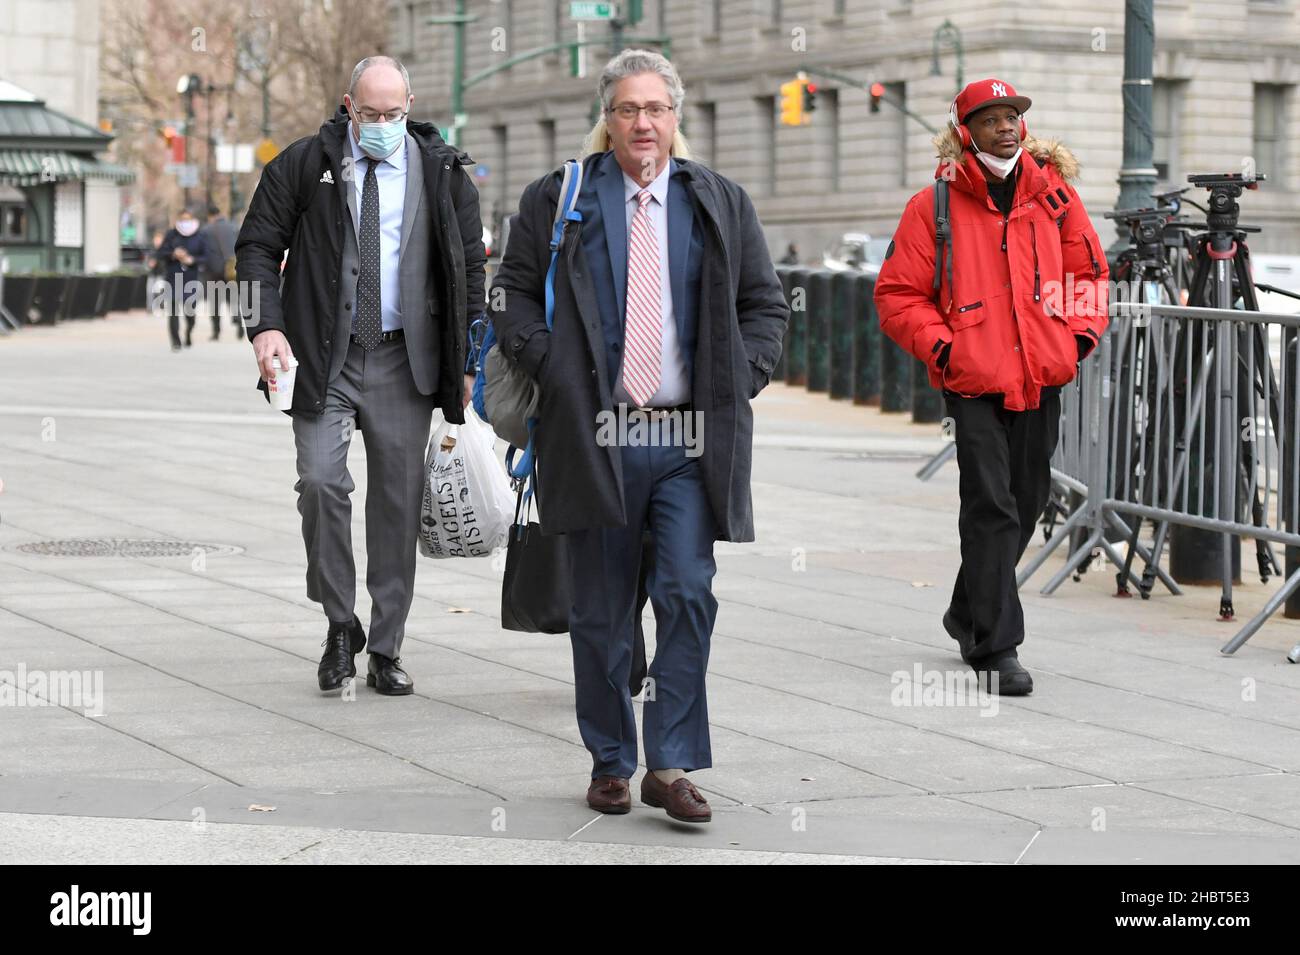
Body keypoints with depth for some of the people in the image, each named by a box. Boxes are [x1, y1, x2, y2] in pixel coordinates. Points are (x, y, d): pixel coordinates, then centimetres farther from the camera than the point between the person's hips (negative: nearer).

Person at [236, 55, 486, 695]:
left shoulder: (442, 172, 5)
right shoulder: (304, 165, 1)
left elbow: (470, 267, 10)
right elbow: (257, 245, 4)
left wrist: (470, 362, 6)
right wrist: (266, 324, -11)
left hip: (406, 361, 1)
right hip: (325, 356, -1)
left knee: (399, 501, 3)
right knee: (321, 481, -15)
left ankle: (386, 652, 12)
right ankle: (340, 625, 5)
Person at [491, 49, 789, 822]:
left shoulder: (723, 204, 10)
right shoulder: (556, 201, 6)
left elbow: (767, 306, 13)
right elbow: (514, 295, 8)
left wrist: (740, 381, -1)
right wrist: (552, 369, -6)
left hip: (693, 440, 1)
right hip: (595, 436, 0)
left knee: (690, 597, -9)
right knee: (601, 613, 6)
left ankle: (672, 766, -3)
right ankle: (611, 765, 17)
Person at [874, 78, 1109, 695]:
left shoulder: (1053, 193, 7)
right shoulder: (935, 206, -3)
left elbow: (1088, 269, 18)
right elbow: (896, 294, 0)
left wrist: (1082, 330, 4)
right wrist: (938, 345, -12)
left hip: (1041, 378, 5)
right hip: (973, 383, -5)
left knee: (1025, 504, 14)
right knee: (991, 509, -11)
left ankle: (969, 613, 36)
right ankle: (997, 649, -7)